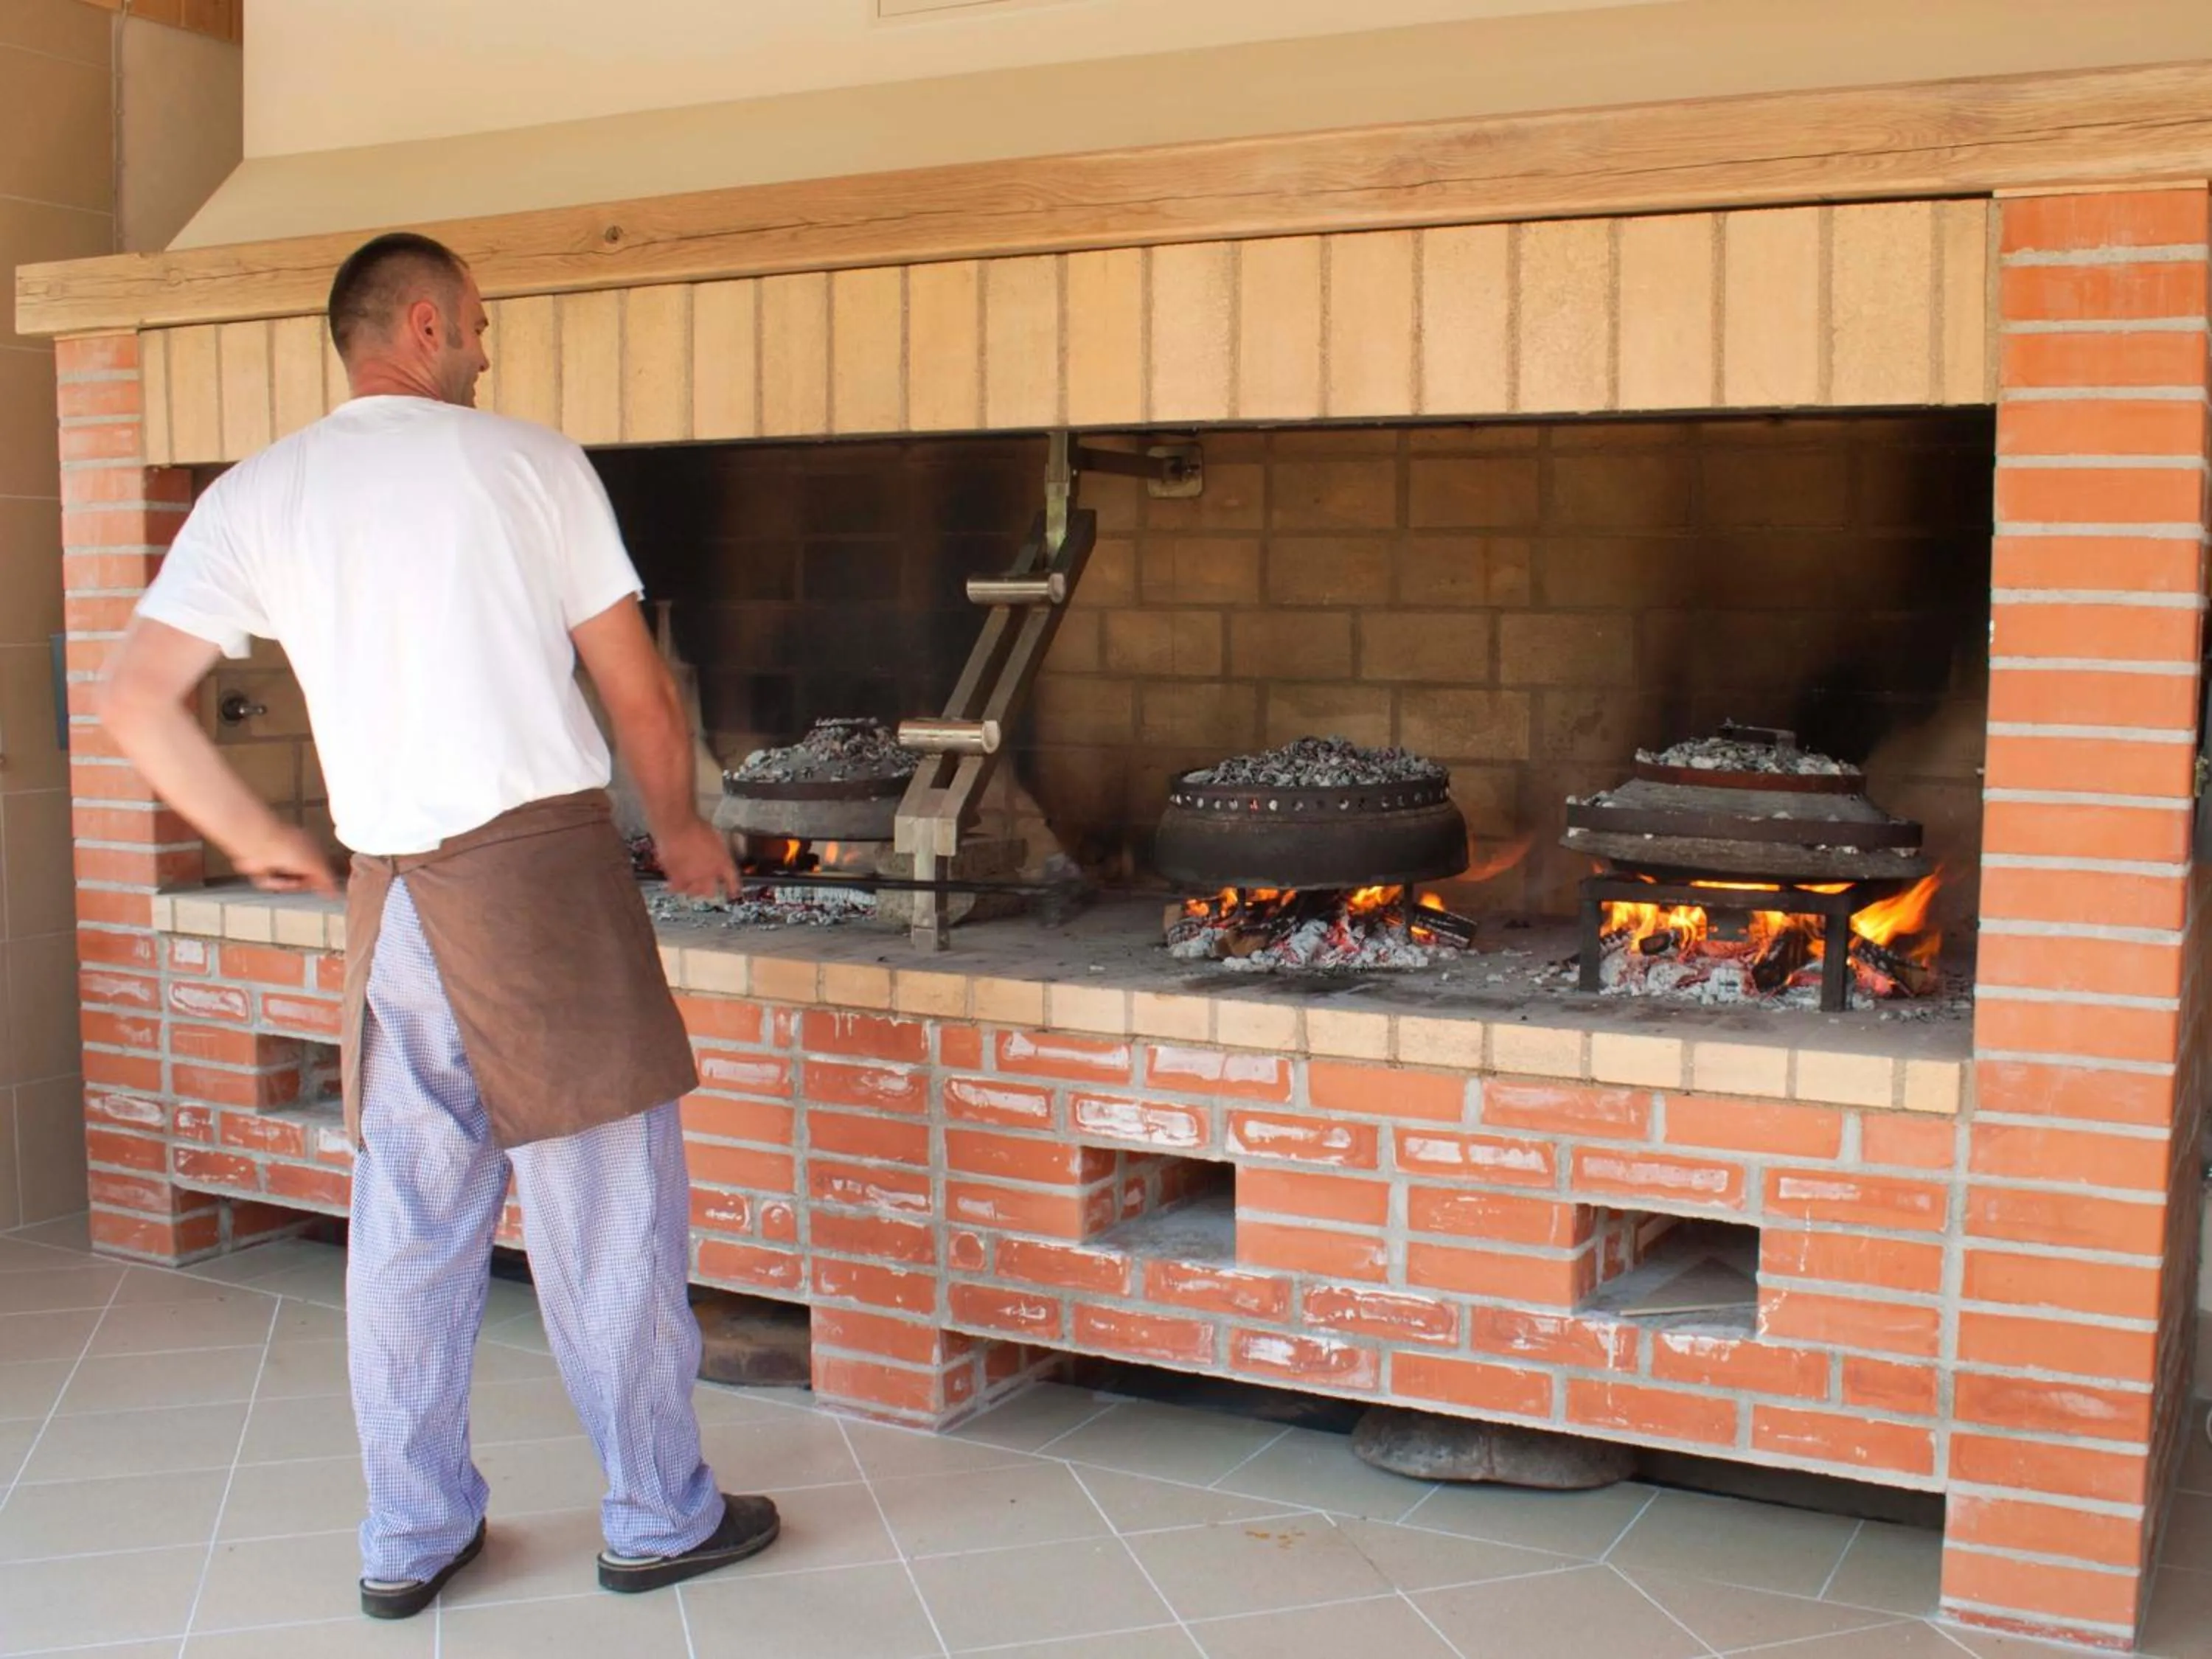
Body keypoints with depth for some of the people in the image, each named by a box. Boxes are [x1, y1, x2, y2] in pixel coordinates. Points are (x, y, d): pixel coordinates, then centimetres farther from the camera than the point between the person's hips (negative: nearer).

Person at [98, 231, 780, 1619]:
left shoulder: (257, 496, 9)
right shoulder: (529, 462, -1)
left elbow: (136, 699, 1)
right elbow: (639, 693, 0)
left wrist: (262, 842, 13)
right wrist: (681, 829, 16)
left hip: (393, 891, 5)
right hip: (546, 867, -4)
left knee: (412, 1220, 13)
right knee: (609, 1213, 5)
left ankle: (412, 1537, 23)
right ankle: (661, 1517, 17)